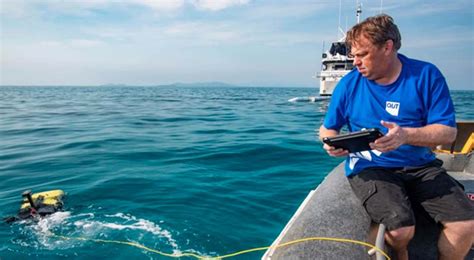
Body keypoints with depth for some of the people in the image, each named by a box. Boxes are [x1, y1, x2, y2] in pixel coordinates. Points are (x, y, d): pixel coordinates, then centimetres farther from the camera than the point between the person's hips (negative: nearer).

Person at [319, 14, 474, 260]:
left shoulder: (426, 75, -2)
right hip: (369, 168, -1)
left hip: (421, 166, 2)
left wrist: (406, 135, -25)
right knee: (400, 228, -25)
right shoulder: (349, 84, -1)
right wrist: (331, 142, -16)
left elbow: (448, 132, -6)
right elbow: (327, 128, 8)